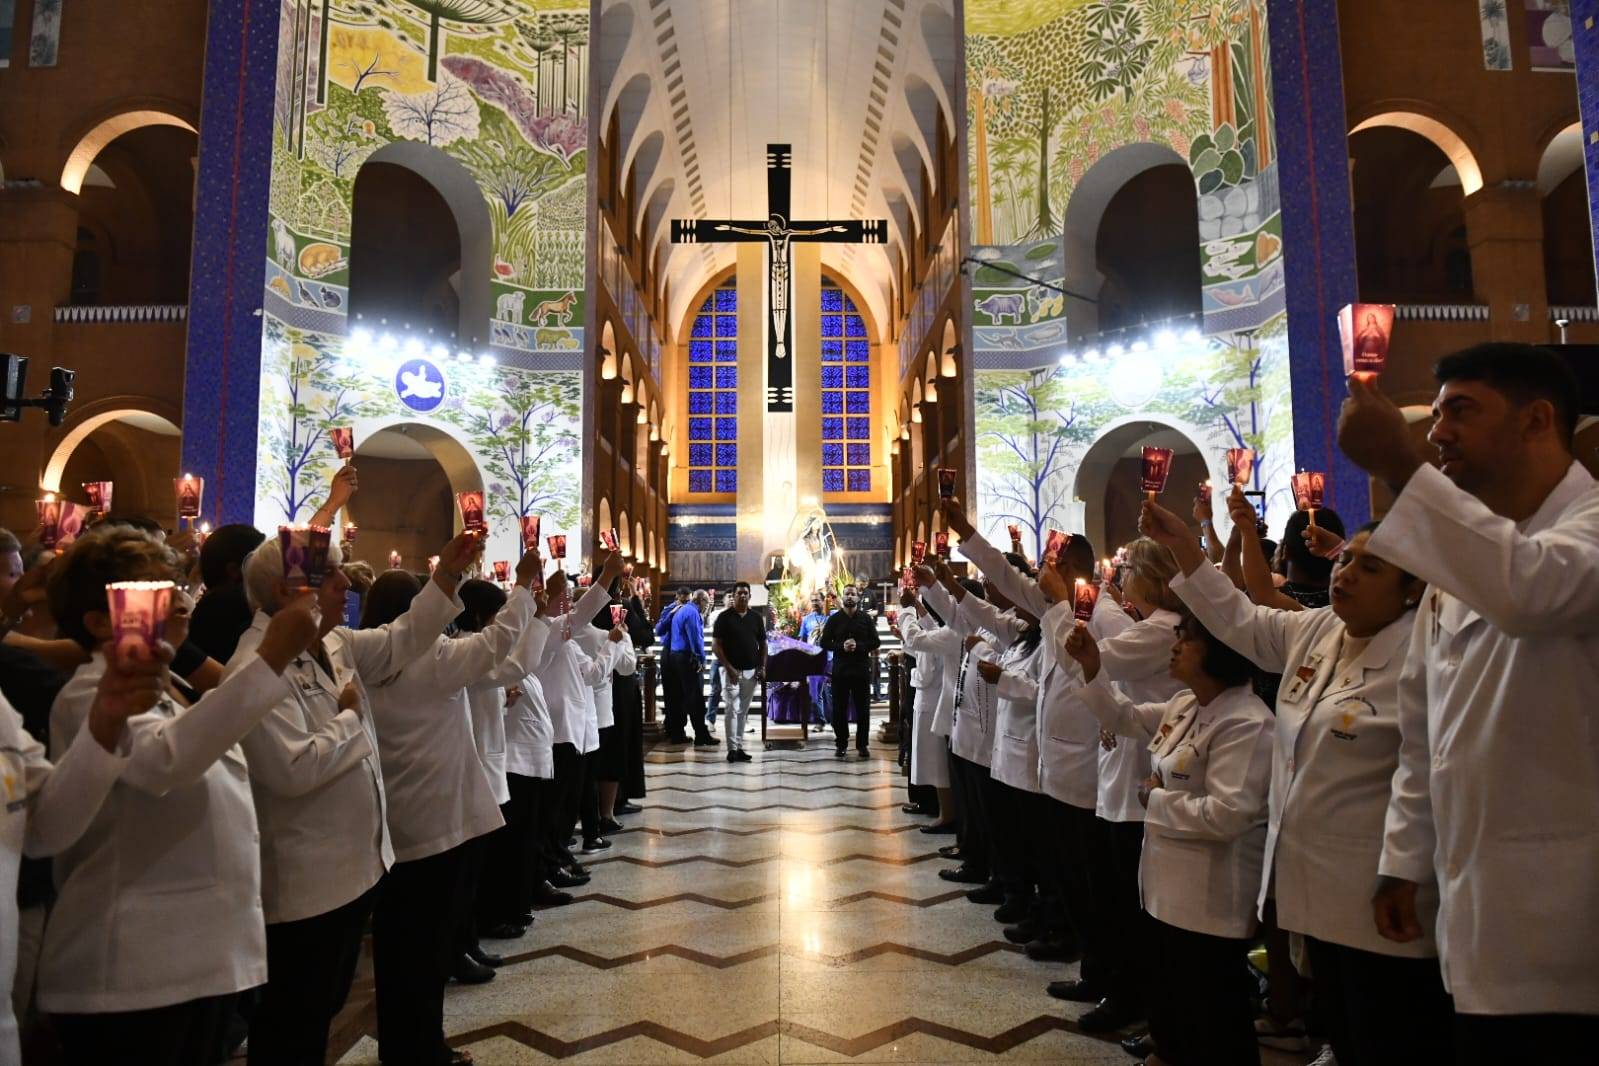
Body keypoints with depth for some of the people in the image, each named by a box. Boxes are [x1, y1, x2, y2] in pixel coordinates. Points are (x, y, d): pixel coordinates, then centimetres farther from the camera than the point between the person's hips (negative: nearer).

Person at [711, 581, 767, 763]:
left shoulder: (756, 617, 9)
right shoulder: (724, 617, -4)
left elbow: (763, 644, 13)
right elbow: (716, 645, -7)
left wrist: (762, 667, 2)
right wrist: (729, 668, -15)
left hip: (751, 671, 4)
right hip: (731, 670, -4)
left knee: (744, 711, 9)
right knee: (733, 709, -9)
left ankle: (739, 747, 14)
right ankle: (732, 749, -7)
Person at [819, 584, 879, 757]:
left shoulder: (866, 618, 5)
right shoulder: (834, 619, 6)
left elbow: (875, 642, 2)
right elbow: (825, 642, 2)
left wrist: (858, 646, -15)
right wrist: (841, 646, -15)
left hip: (862, 669, 0)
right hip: (840, 670, 0)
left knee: (863, 709, 3)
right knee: (840, 709, 3)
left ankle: (862, 744, 12)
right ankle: (842, 744, 12)